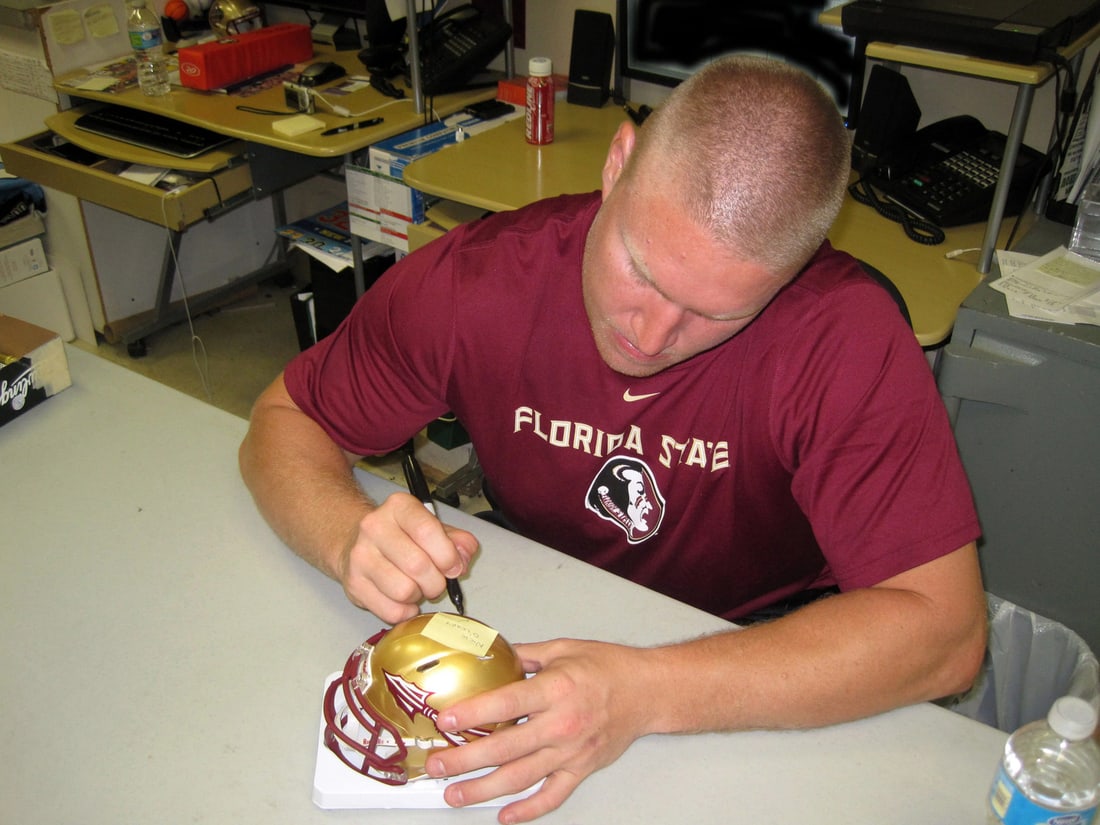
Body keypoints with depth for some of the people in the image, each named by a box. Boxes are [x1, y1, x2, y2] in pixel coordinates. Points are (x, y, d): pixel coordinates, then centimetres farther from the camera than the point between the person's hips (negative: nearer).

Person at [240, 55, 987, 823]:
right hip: (534, 636, 1)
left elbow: (944, 627, -27)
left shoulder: (846, 336, -26)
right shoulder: (475, 278, -19)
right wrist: (351, 536, -29)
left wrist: (648, 690, -38)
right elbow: (286, 421, -6)